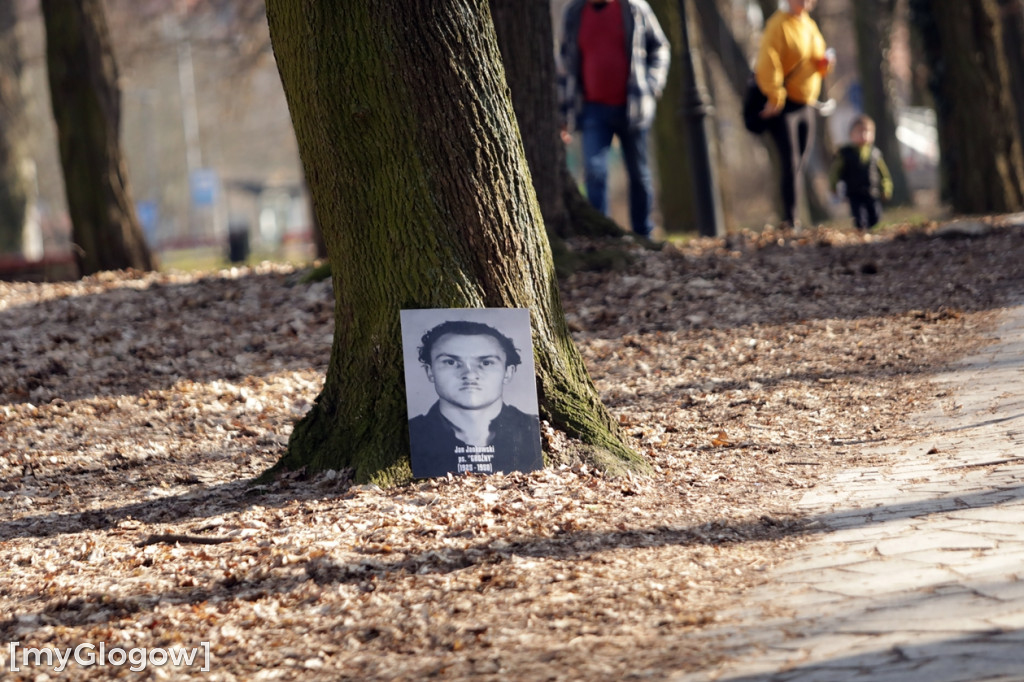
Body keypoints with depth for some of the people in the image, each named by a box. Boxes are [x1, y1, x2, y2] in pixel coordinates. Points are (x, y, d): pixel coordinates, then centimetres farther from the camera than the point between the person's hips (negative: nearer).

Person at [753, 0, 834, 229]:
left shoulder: (810, 26, 12)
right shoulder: (779, 25, -14)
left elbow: (816, 64, 20)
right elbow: (767, 62, -22)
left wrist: (825, 62, -3)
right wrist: (775, 97, -25)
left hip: (805, 104, 8)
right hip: (781, 105, -8)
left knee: (800, 162, 9)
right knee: (790, 161, -13)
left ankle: (793, 216, 15)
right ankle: (789, 219, -13)